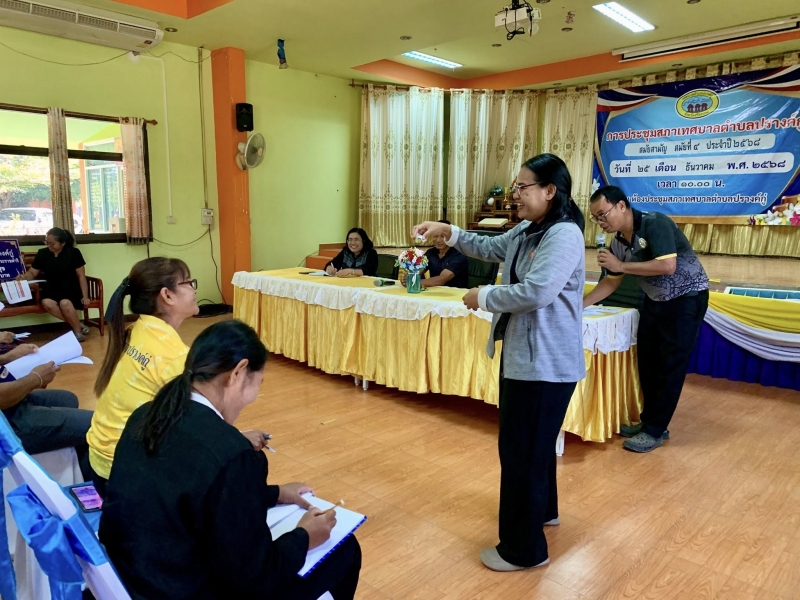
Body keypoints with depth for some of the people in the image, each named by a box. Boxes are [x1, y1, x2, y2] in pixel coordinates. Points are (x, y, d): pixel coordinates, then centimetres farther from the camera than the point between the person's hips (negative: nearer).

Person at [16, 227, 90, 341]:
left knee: (65, 303, -36)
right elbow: (32, 273, 14)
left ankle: (78, 331, -13)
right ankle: (78, 325, -21)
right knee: (46, 303, -32)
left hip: (71, 289, -3)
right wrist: (23, 277, -11)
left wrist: (85, 296, -9)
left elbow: (81, 276, -3)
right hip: (52, 290, 3)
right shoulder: (42, 253, 6)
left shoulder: (73, 253, -3)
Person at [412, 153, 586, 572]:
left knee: (522, 449, -2)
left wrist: (483, 296, -16)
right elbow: (490, 248, 24)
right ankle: (543, 509, 46)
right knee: (530, 442, 24)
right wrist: (447, 232, 10)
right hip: (523, 355, 10)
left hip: (546, 363, -10)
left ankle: (524, 548, 15)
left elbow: (536, 292, -30)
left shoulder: (564, 235, -20)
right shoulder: (526, 231, 10)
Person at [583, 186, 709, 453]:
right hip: (655, 300, 8)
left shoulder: (655, 223, -23)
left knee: (670, 365, -4)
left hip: (686, 298, -8)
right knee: (647, 361, 9)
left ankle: (655, 431, 5)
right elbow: (611, 281, 7)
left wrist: (622, 265, -27)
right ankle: (649, 421, 23)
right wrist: (581, 304, -2)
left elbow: (667, 266, -33)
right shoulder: (618, 243, -1)